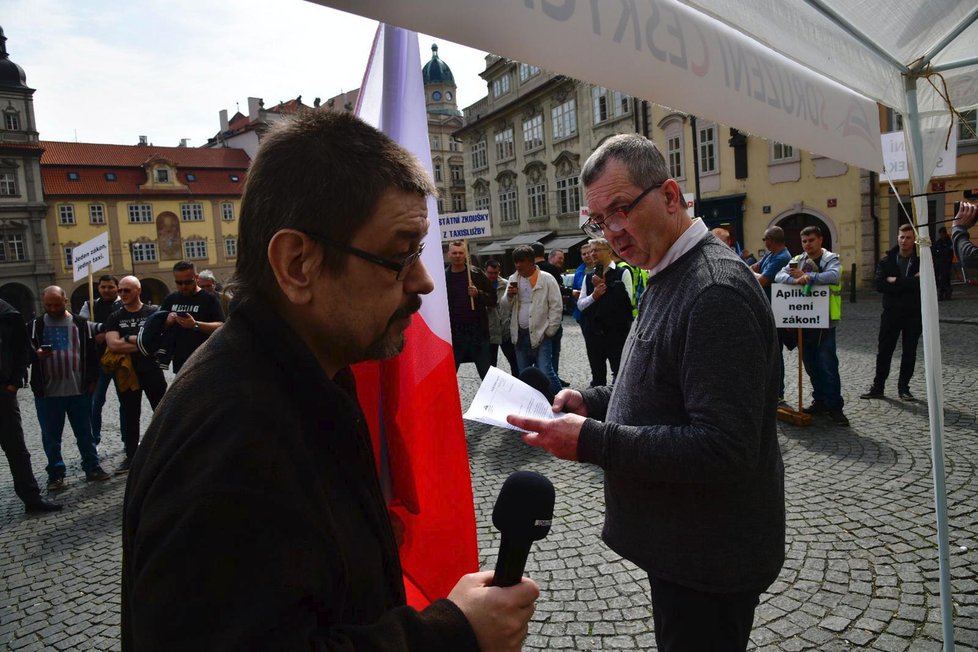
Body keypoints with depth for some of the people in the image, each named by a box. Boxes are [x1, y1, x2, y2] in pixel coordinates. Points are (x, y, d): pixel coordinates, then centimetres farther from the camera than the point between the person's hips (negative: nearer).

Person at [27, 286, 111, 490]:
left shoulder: (80, 324, 4)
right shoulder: (35, 326, 2)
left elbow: (91, 353, 7)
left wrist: (92, 380, 3)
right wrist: (36, 354, -20)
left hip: (79, 390, 0)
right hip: (47, 393, 0)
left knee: (85, 432, 11)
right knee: (51, 436, 7)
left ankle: (93, 468, 22)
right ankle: (56, 474, 19)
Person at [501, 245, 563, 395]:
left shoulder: (547, 279, -5)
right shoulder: (513, 279, 11)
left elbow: (556, 307, -6)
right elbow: (505, 306, 13)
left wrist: (549, 331, -8)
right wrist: (509, 296, -8)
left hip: (540, 334, -5)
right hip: (520, 335, 6)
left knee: (545, 373, -12)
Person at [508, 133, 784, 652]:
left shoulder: (716, 292, -25)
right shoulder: (669, 277, 8)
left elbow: (724, 449, -30)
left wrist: (593, 442, -29)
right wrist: (594, 402, 2)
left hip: (708, 559, -9)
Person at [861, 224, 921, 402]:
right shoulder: (886, 260, 2)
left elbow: (921, 284, -19)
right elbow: (879, 285, -11)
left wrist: (895, 282, -15)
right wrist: (908, 284, -16)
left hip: (914, 313, -1)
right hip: (891, 312, 1)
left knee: (910, 352, 8)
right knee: (884, 351, 4)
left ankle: (903, 387, 19)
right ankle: (877, 387, 13)